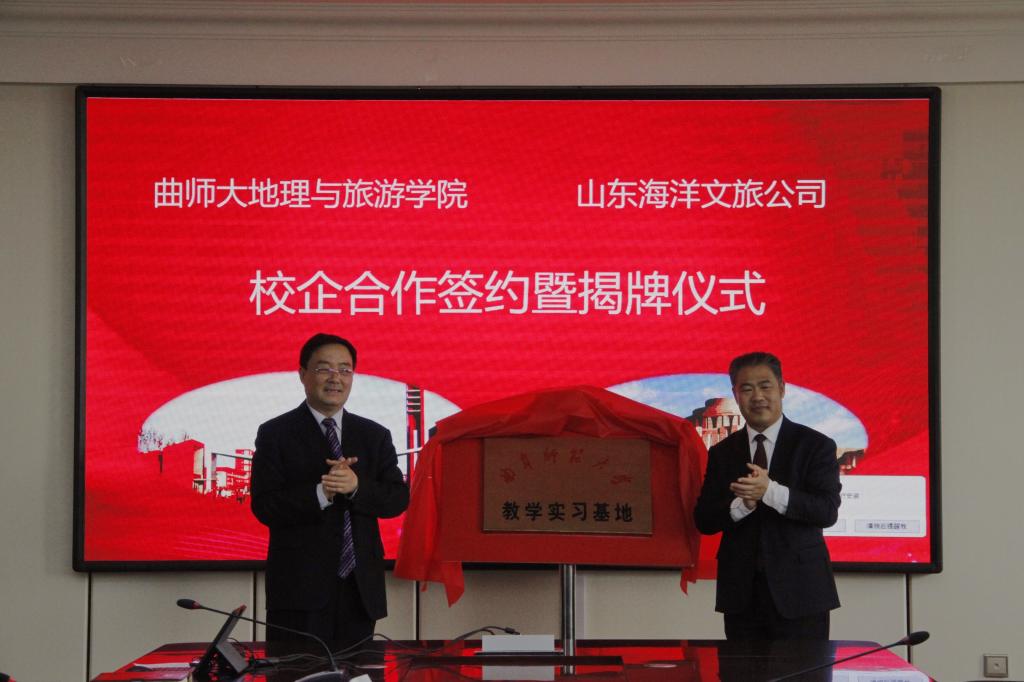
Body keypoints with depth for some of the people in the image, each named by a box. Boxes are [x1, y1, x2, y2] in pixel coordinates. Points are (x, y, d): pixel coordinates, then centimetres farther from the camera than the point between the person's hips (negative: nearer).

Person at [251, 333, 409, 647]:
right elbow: (264, 507, -8)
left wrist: (356, 486, -16)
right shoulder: (275, 434, 1)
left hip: (360, 587, 3)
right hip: (300, 586, -3)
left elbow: (398, 499, 3)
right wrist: (321, 492, -21)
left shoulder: (375, 435, 11)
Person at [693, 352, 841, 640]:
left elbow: (828, 511, -11)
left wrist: (771, 491, -26)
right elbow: (703, 520, 4)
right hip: (741, 594, 3)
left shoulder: (816, 445, 0)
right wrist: (742, 504, -17)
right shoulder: (722, 453, 10)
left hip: (799, 593, -3)